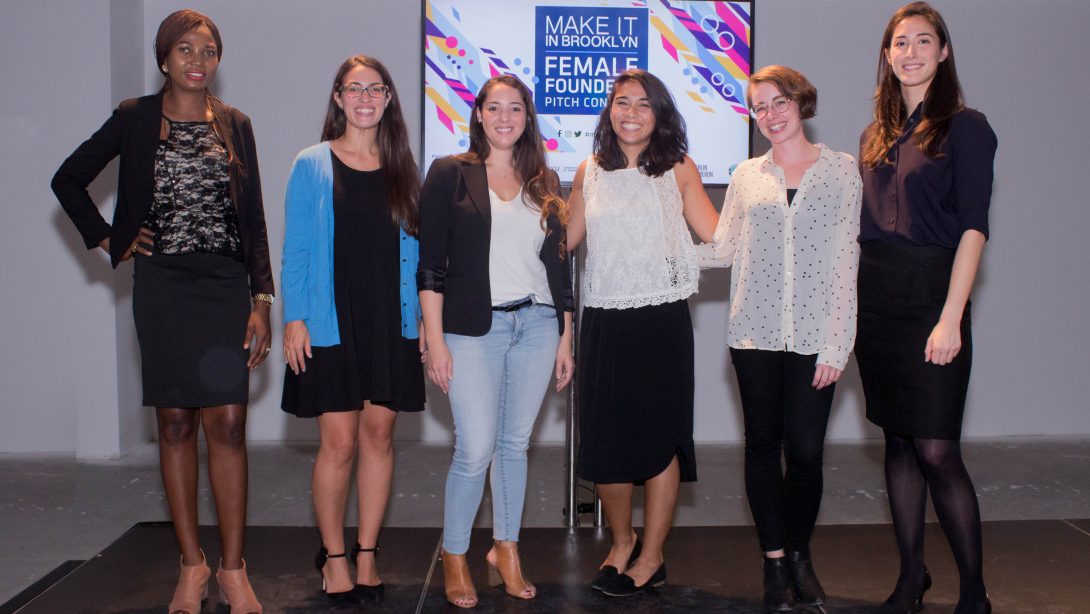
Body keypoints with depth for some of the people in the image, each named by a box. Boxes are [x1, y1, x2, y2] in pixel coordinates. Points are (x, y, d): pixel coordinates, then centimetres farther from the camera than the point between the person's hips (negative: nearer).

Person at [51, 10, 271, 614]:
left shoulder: (234, 125, 9)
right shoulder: (135, 118, 5)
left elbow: (252, 218, 7)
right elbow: (68, 179, 13)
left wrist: (261, 299, 0)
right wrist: (109, 241, 3)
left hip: (225, 286, 1)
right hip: (162, 287, 0)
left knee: (227, 424, -5)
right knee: (175, 424, 4)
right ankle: (191, 564, 14)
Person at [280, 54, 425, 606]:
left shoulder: (402, 169, 9)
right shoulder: (311, 165, 1)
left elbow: (414, 247, 10)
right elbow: (296, 248, 0)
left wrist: (424, 315, 4)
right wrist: (294, 318, -7)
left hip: (390, 322, 3)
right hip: (331, 324, -3)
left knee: (378, 436, 6)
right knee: (338, 443, -1)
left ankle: (366, 554, 19)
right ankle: (333, 557, 16)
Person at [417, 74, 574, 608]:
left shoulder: (544, 182, 12)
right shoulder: (449, 174, 1)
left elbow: (559, 264, 14)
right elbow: (430, 264, -3)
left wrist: (565, 338, 10)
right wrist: (435, 340, -9)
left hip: (537, 325, 4)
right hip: (474, 328, -3)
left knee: (516, 443, 10)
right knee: (476, 450, -5)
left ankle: (506, 549, 26)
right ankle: (454, 556, 15)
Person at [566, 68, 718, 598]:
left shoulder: (677, 170, 3)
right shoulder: (590, 172, 11)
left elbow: (719, 237, -2)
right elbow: (563, 240, 17)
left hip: (661, 319, -3)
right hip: (603, 321, 3)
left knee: (658, 435, 1)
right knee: (603, 437, 6)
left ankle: (651, 558, 17)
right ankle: (621, 543, 28)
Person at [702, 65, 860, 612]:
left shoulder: (841, 169, 4)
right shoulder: (748, 175, 10)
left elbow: (845, 258, 0)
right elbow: (723, 249, 10)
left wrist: (836, 343, -4)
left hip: (813, 335, -2)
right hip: (756, 331, 2)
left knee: (805, 451, -1)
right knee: (763, 444, 6)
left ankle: (799, 555, 22)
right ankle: (774, 561, 21)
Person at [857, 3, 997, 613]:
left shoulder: (965, 127, -3)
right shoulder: (876, 135, 14)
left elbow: (972, 227, -10)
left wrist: (951, 317, -18)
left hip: (930, 297, -6)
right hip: (876, 302, 6)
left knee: (937, 450, -7)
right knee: (898, 441, 10)